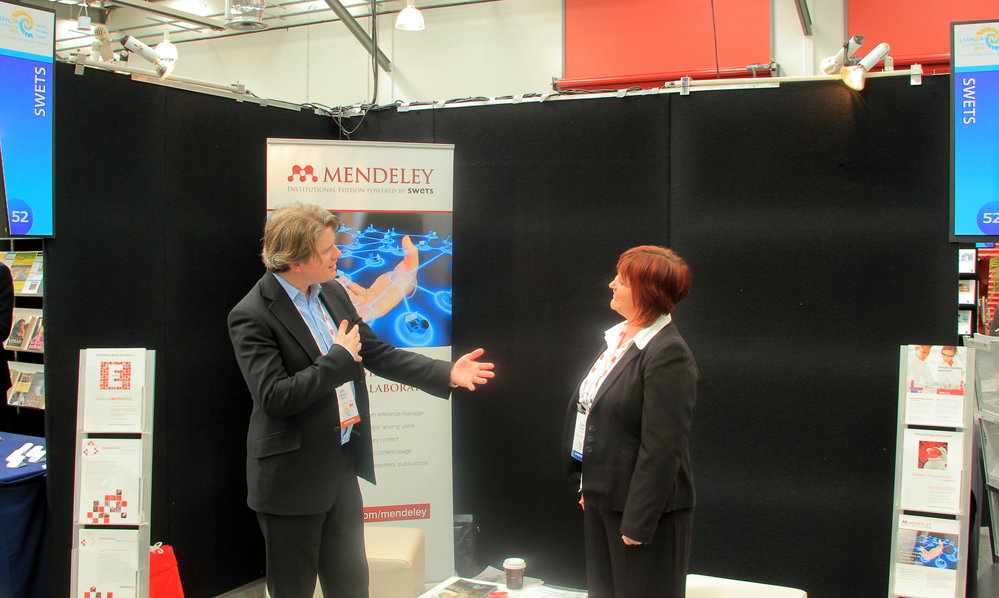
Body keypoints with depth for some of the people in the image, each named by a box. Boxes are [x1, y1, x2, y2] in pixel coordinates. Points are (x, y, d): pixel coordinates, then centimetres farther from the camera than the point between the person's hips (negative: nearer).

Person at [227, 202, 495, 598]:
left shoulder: (332, 292, 5)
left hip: (342, 466, 7)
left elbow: (376, 354, 8)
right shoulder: (252, 315, -19)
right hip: (292, 478, -7)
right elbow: (275, 397, -26)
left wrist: (447, 373, -1)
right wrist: (339, 357, -19)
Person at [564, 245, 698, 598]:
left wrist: (638, 522, -20)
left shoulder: (668, 354, -20)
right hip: (601, 500, 8)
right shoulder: (618, 338, 7)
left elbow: (662, 449, -21)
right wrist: (587, 484, 12)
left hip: (643, 509, -8)